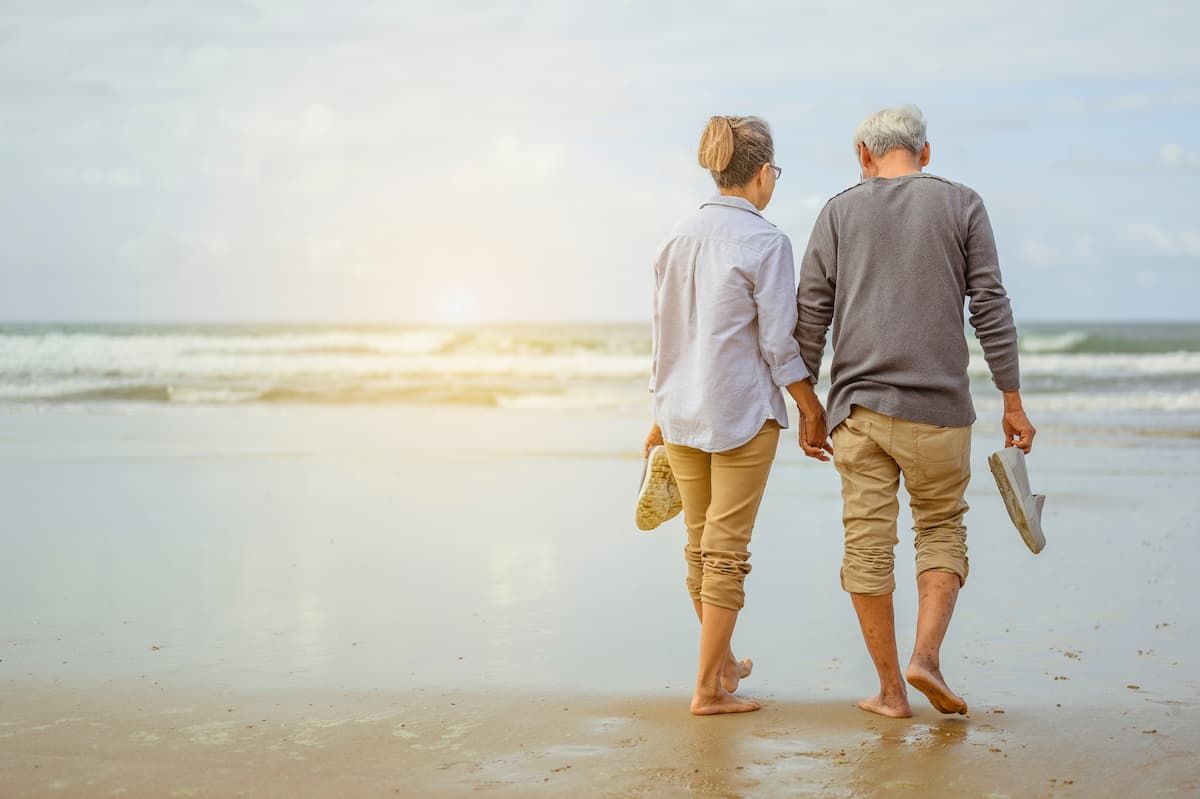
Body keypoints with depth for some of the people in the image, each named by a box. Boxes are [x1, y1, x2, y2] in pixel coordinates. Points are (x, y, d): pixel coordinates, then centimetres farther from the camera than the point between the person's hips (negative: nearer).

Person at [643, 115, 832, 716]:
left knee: (700, 545, 17)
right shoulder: (765, 242, -12)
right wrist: (811, 412, -3)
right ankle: (708, 688, 3)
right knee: (727, 551, 0)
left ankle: (722, 662, 34)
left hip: (682, 414, 6)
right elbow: (778, 343, -13)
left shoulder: (678, 238, 7)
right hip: (743, 413, -6)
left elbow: (663, 333, 12)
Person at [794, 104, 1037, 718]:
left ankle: (890, 689, 9)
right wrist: (1012, 403, 3)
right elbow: (990, 308, -1)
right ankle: (926, 654, -5)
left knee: (867, 545, 5)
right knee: (942, 529, 14)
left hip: (857, 406, 1)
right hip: (937, 404, -1)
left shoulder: (839, 212, 7)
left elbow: (810, 316, 4)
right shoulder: (961, 206, 4)